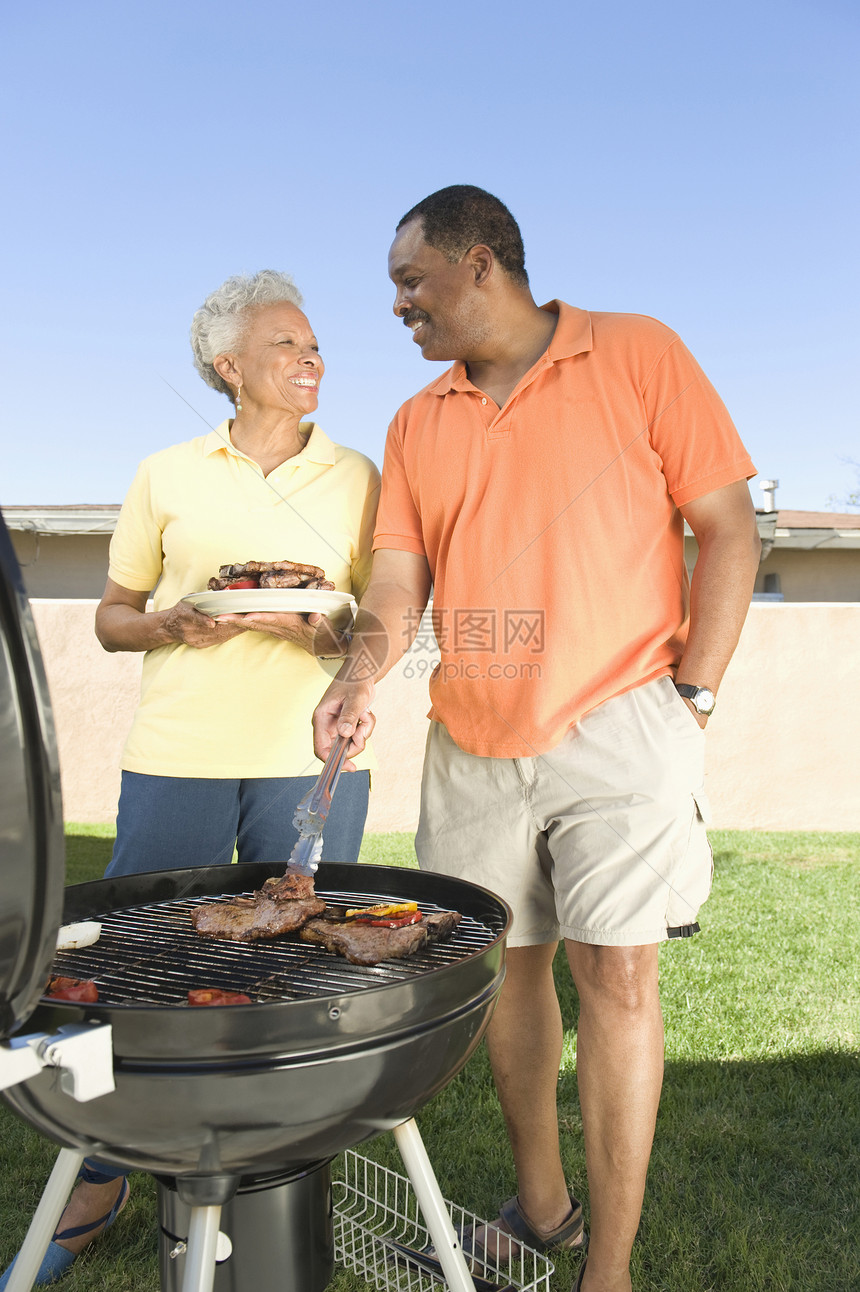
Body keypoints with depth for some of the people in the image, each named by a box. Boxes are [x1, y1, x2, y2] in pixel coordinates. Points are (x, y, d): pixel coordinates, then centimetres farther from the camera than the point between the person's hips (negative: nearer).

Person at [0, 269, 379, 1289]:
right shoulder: (165, 476, 9)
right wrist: (172, 624, -9)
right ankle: (97, 1185, 26)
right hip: (176, 754, 0)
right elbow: (111, 618, 12)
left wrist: (322, 630, -13)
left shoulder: (356, 478, 9)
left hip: (310, 755, 0)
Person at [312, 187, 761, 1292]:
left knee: (615, 971, -6)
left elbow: (728, 528, -2)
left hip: (615, 721, -4)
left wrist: (691, 694, -8)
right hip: (471, 738, 5)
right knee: (507, 965, 10)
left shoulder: (638, 354, 0)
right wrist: (361, 674, -14)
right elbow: (399, 574, 7)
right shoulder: (416, 425, 13)